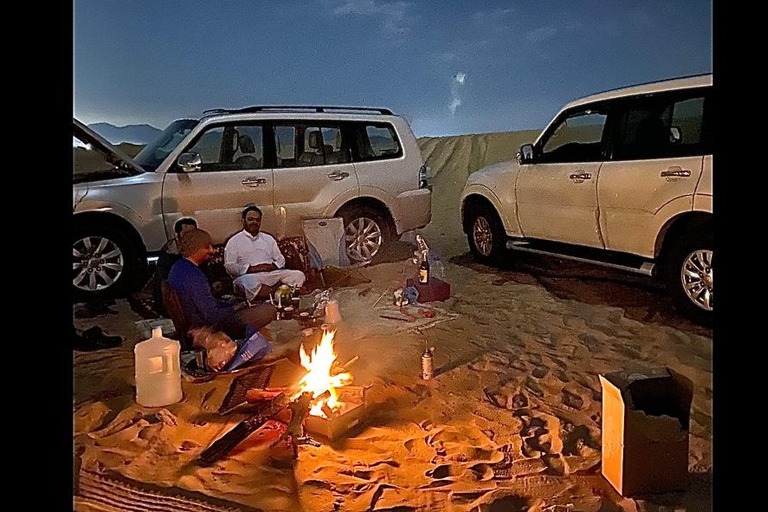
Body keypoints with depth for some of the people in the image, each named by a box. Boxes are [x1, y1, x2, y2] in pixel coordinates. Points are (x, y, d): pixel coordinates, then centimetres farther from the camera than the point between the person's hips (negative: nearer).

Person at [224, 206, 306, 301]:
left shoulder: (269, 239, 25)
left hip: (272, 274, 4)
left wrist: (271, 266, -3)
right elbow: (230, 266, 0)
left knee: (299, 275, -22)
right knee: (245, 282, -42)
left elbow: (281, 260, 21)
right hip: (249, 276, -4)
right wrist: (252, 268, -12)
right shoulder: (234, 241, 12)